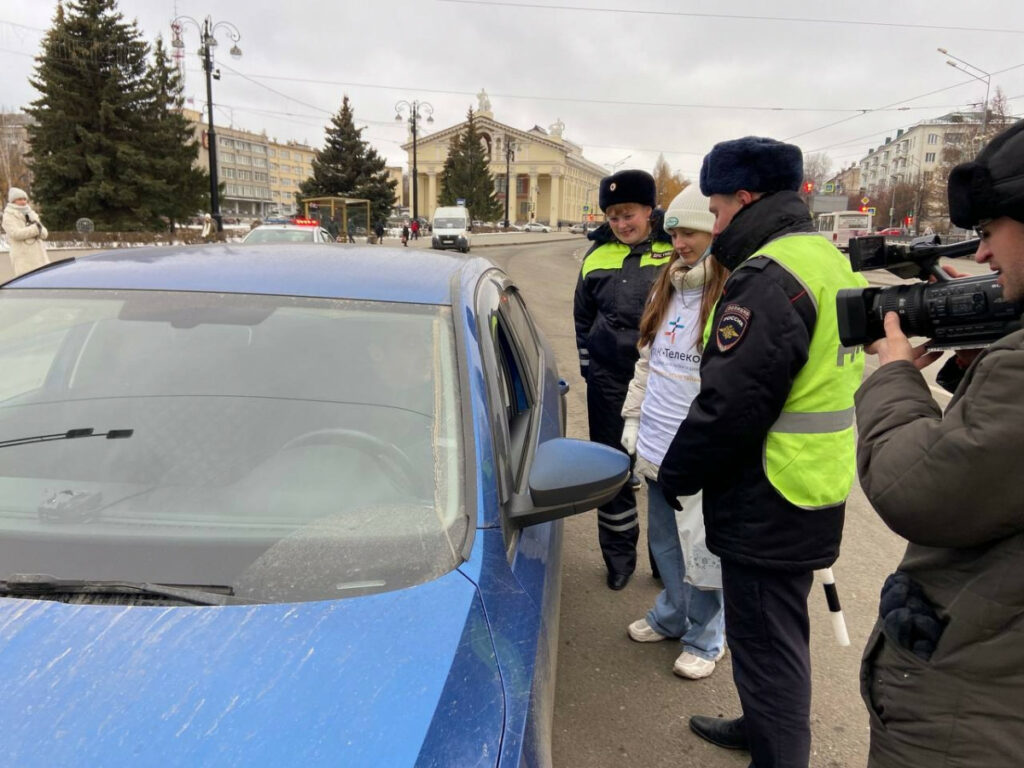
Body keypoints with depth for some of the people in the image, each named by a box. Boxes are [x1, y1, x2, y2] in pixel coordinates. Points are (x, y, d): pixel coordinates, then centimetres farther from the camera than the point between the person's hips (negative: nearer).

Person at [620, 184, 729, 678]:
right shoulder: (667, 288, 10)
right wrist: (634, 416, 15)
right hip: (656, 446, 8)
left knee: (702, 549, 7)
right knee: (665, 542, 22)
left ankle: (705, 639, 29)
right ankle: (671, 615, 44)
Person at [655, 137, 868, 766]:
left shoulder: (770, 277, -22)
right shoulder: (831, 261, 11)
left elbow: (730, 404, -24)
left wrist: (675, 474, -9)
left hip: (769, 503, -10)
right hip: (816, 490, 11)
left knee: (766, 640, 5)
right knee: (775, 631, 25)